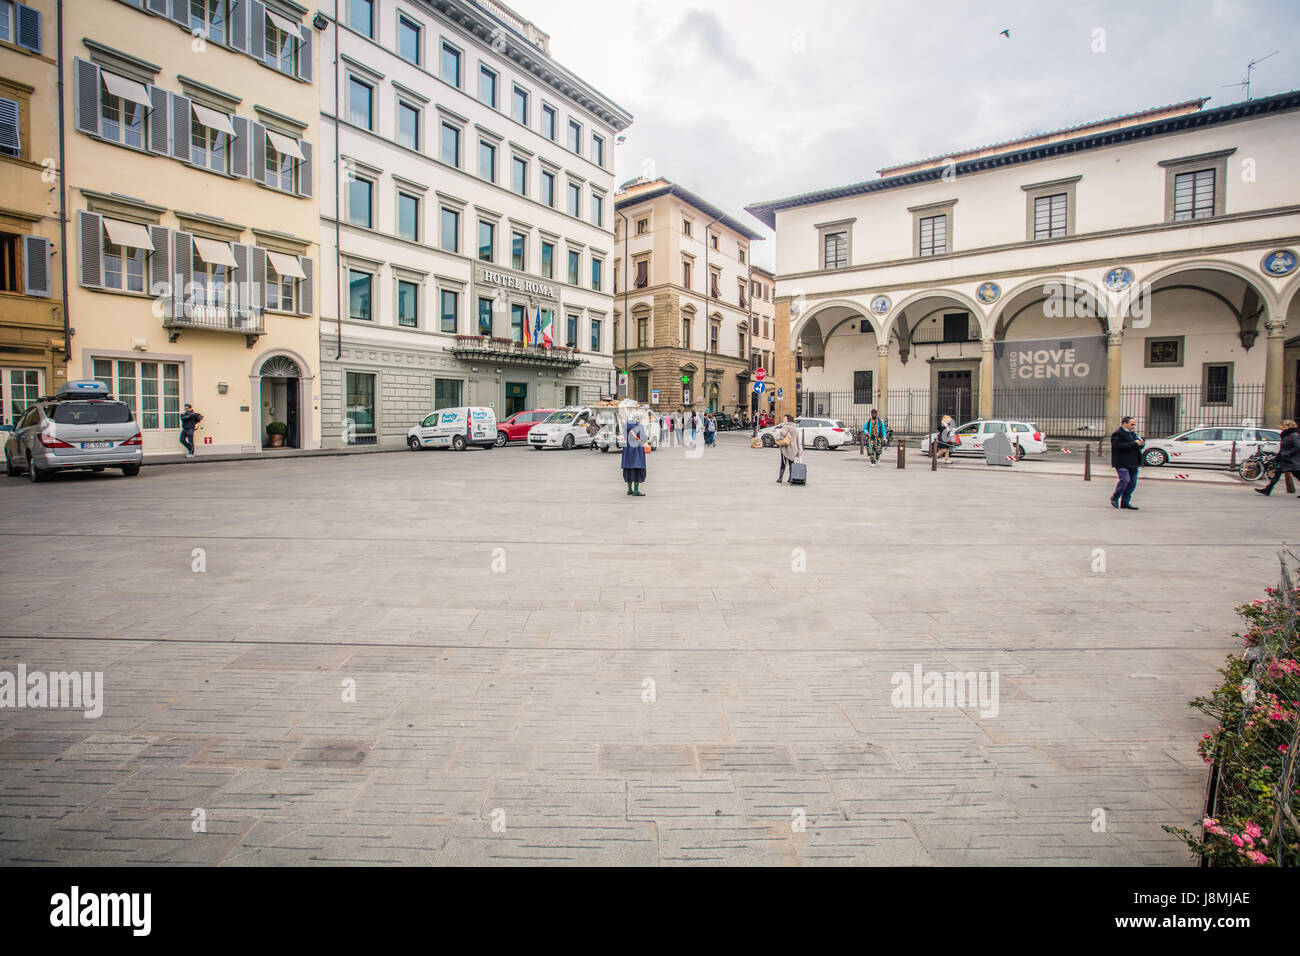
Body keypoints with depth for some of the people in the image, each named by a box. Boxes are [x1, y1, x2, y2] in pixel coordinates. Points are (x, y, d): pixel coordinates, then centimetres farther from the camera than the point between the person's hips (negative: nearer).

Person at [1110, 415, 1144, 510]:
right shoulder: (1117, 434, -9)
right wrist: (1134, 443, -22)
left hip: (1132, 463, 9)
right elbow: (1118, 446, -23)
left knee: (1132, 483, 6)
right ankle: (1115, 498, 1)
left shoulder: (1132, 433, 20)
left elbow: (1137, 446, 26)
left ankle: (1125, 502, 13)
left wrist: (1141, 443, 2)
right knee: (1125, 479, -19)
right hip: (1122, 463, -9)